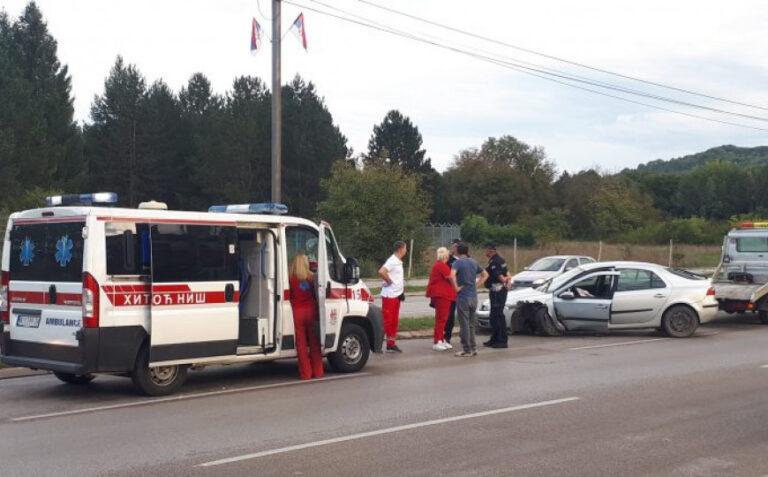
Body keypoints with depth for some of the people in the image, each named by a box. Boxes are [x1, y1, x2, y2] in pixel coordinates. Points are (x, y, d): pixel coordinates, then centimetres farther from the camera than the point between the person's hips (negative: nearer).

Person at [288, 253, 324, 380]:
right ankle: (317, 372, 13)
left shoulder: (291, 279, -7)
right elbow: (316, 294, 7)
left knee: (301, 343, 3)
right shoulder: (312, 277, 1)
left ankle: (305, 373, 4)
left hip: (297, 312, -2)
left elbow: (289, 295, -3)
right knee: (314, 342, 11)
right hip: (311, 310, 2)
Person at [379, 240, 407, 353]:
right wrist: (389, 281, -18)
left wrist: (401, 288, 15)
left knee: (394, 321, 11)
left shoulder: (398, 262, 14)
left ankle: (391, 344, 17)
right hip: (389, 296, -9)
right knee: (387, 320, -7)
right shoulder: (392, 261, -16)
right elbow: (381, 271, -31)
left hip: (397, 295, 9)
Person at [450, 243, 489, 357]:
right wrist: (476, 285, 13)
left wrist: (456, 287, -17)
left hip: (463, 296, -6)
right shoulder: (474, 262, 11)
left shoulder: (458, 262, -10)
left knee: (464, 324, -2)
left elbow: (452, 275, -28)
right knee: (471, 324, 15)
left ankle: (467, 350, 0)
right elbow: (485, 274, 19)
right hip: (474, 297, 6)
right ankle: (473, 348, 18)